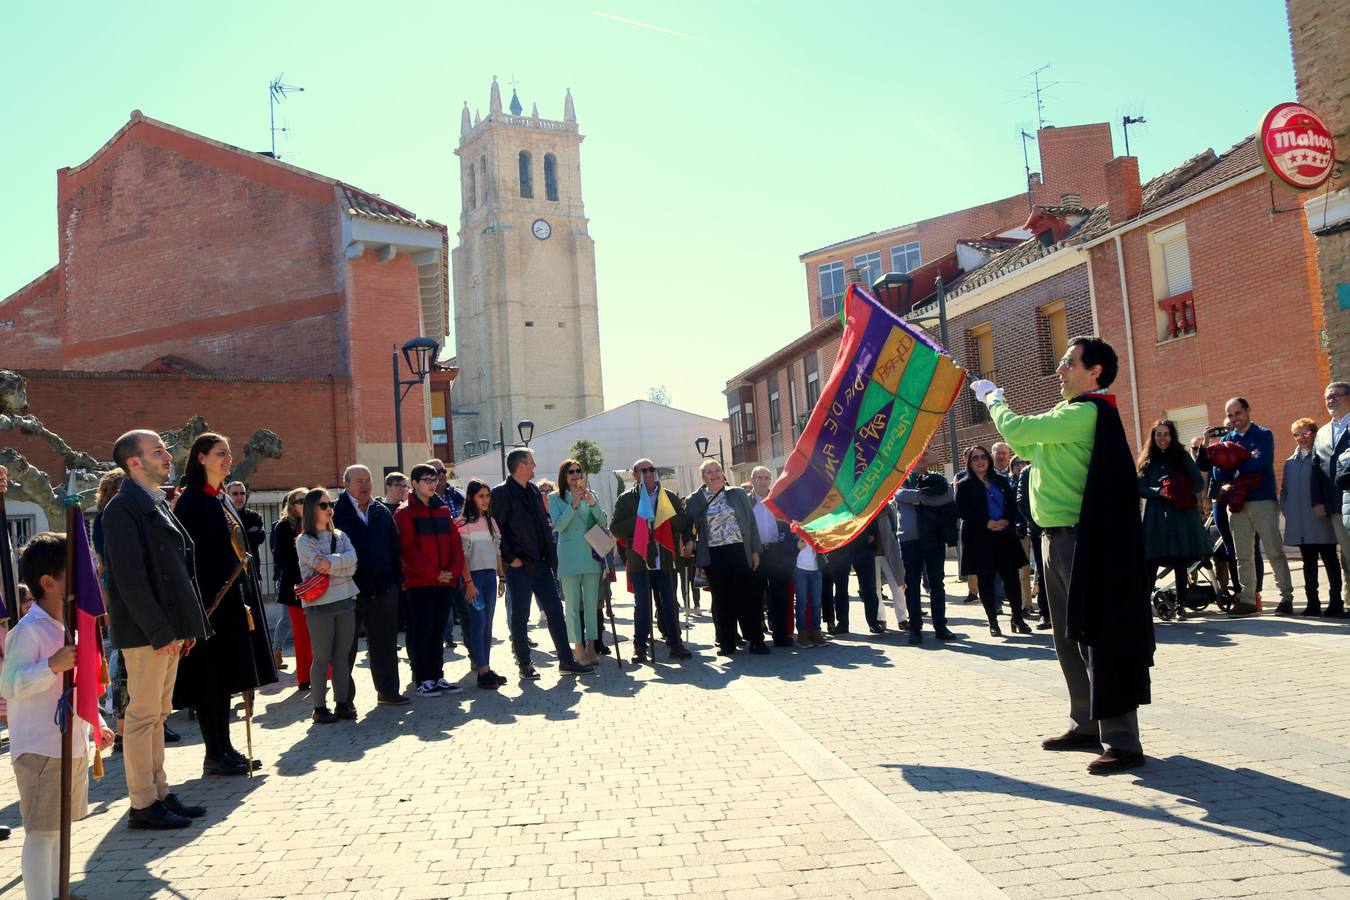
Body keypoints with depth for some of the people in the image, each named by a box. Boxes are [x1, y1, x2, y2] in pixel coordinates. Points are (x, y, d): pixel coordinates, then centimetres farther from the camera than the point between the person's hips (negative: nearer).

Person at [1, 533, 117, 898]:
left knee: (60, 827, 17)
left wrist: (96, 724, 19)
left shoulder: (69, 627, 14)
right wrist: (53, 666, -33)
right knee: (41, 832, -3)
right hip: (40, 749, -9)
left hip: (72, 746, 9)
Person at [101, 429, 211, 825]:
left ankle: (159, 793, 23)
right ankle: (143, 804, 7)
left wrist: (185, 625, 14)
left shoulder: (158, 505, 16)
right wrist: (160, 631, -19)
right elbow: (129, 578, -18)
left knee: (156, 714, 14)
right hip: (146, 630, -9)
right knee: (143, 714, -1)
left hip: (169, 628, 9)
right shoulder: (123, 508, -12)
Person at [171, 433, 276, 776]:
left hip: (232, 598, 9)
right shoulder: (191, 500, -11)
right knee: (212, 677, -3)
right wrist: (200, 603, -21)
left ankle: (224, 749, 19)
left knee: (225, 676, 12)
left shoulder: (223, 500, 15)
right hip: (209, 600, -9)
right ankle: (215, 755, 6)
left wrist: (245, 600, 15)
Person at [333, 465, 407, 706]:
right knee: (346, 646, 6)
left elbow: (394, 548, 12)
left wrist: (396, 579, 6)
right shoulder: (336, 514, -6)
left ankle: (388, 690, 22)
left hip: (383, 589, 4)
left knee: (384, 644, 11)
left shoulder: (382, 512, 10)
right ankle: (344, 698, 16)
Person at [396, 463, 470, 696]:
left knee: (438, 631, 10)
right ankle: (423, 680, 6)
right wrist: (434, 573, -14)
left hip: (445, 581, 5)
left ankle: (438, 676, 17)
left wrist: (454, 570, -6)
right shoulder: (405, 513, -4)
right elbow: (407, 549, -11)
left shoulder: (443, 509, 14)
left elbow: (455, 541, 10)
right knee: (421, 631, -1)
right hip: (419, 583, -5)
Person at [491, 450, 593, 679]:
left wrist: (551, 555, 9)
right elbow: (496, 529, -12)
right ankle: (524, 664, 13)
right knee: (520, 616, 2)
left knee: (555, 610, 7)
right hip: (519, 566, -7)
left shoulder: (534, 490, 14)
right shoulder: (501, 493, -8)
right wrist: (510, 558, -15)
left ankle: (566, 660, 13)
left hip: (541, 563, 7)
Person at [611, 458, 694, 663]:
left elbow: (684, 524, 6)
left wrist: (666, 519, -11)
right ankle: (640, 646, 10)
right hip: (639, 560, -2)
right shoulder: (625, 499, 5)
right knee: (642, 605, 2)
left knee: (669, 604, 5)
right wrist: (638, 520, -14)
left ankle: (674, 643, 14)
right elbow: (615, 529, -2)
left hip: (665, 560, 2)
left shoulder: (671, 497, 11)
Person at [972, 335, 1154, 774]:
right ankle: (1087, 725, 27)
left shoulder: (1085, 413, -16)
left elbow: (1016, 430, -20)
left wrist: (994, 399, 0)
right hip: (1058, 539, 11)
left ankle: (1123, 742, -2)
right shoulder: (1070, 416, 17)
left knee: (1097, 638, -8)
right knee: (1070, 639, 16)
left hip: (1080, 540, -11)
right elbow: (1026, 447, 24)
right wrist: (995, 403, 15)